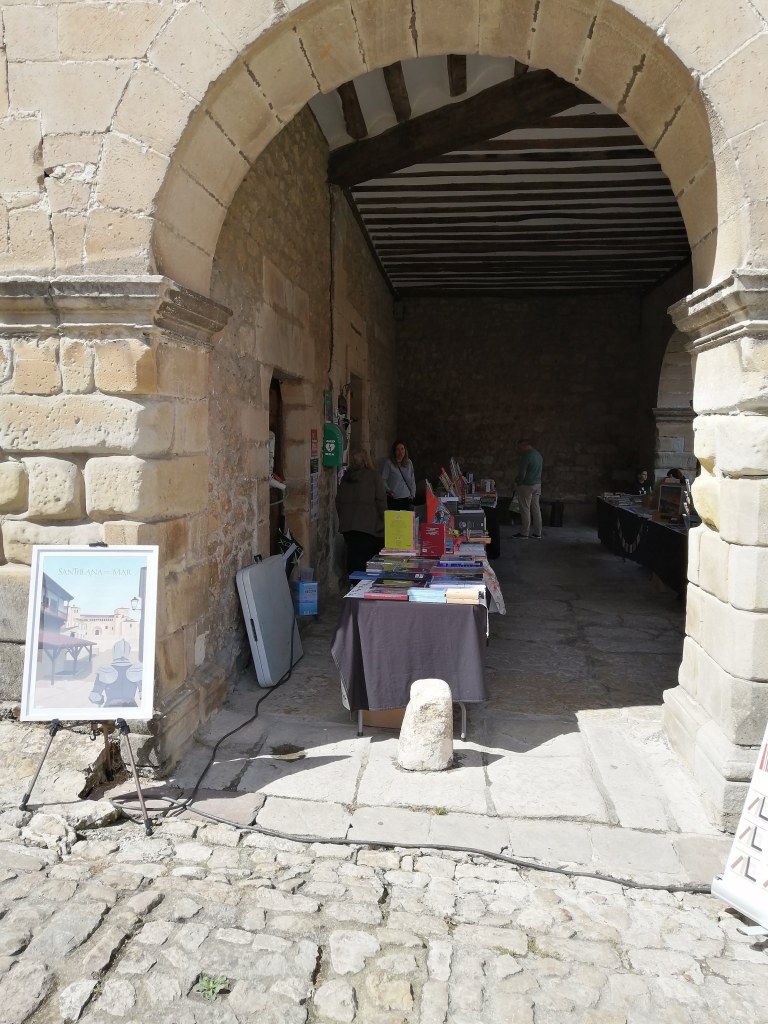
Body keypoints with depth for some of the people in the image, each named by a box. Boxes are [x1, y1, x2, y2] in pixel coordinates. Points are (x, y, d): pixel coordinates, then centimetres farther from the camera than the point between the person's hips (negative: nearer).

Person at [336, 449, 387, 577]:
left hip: (347, 524, 5)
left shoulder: (345, 478, 11)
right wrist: (383, 521, 1)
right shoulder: (373, 476, -4)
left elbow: (338, 501, 16)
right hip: (369, 525, -5)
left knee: (351, 556, 10)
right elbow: (381, 501, -8)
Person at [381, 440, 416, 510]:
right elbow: (383, 479, -5)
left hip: (406, 499, 4)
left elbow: (412, 480, 16)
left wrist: (412, 494, 10)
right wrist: (388, 490, -16)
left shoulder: (409, 463, 12)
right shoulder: (389, 463, -3)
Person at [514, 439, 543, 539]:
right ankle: (537, 533, 14)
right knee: (536, 509, 10)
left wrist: (517, 482, -1)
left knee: (525, 509, 0)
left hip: (526, 486, -8)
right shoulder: (538, 454, 9)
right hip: (537, 484, 9)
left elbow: (521, 474, -21)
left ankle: (524, 533, 5)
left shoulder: (526, 456, -19)